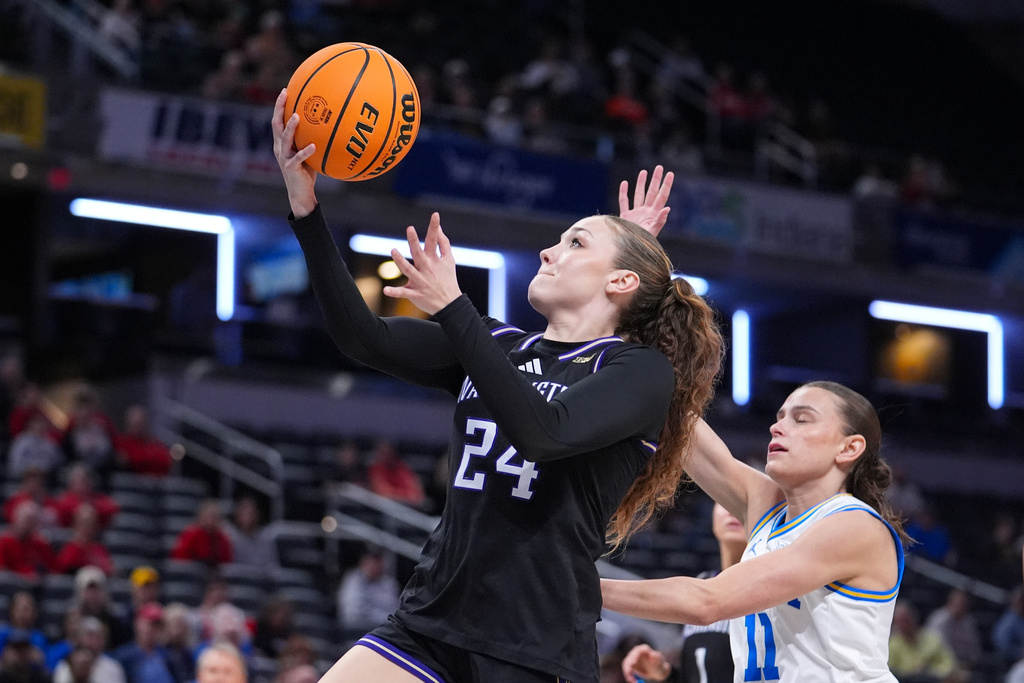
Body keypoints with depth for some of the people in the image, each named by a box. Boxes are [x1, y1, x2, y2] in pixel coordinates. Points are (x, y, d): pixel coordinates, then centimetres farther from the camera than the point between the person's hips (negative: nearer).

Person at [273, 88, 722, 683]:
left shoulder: (643, 371, -2)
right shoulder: (499, 346, 15)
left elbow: (545, 431, -20)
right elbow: (364, 337, 7)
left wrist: (452, 308, -21)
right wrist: (306, 208, -1)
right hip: (430, 621, 5)